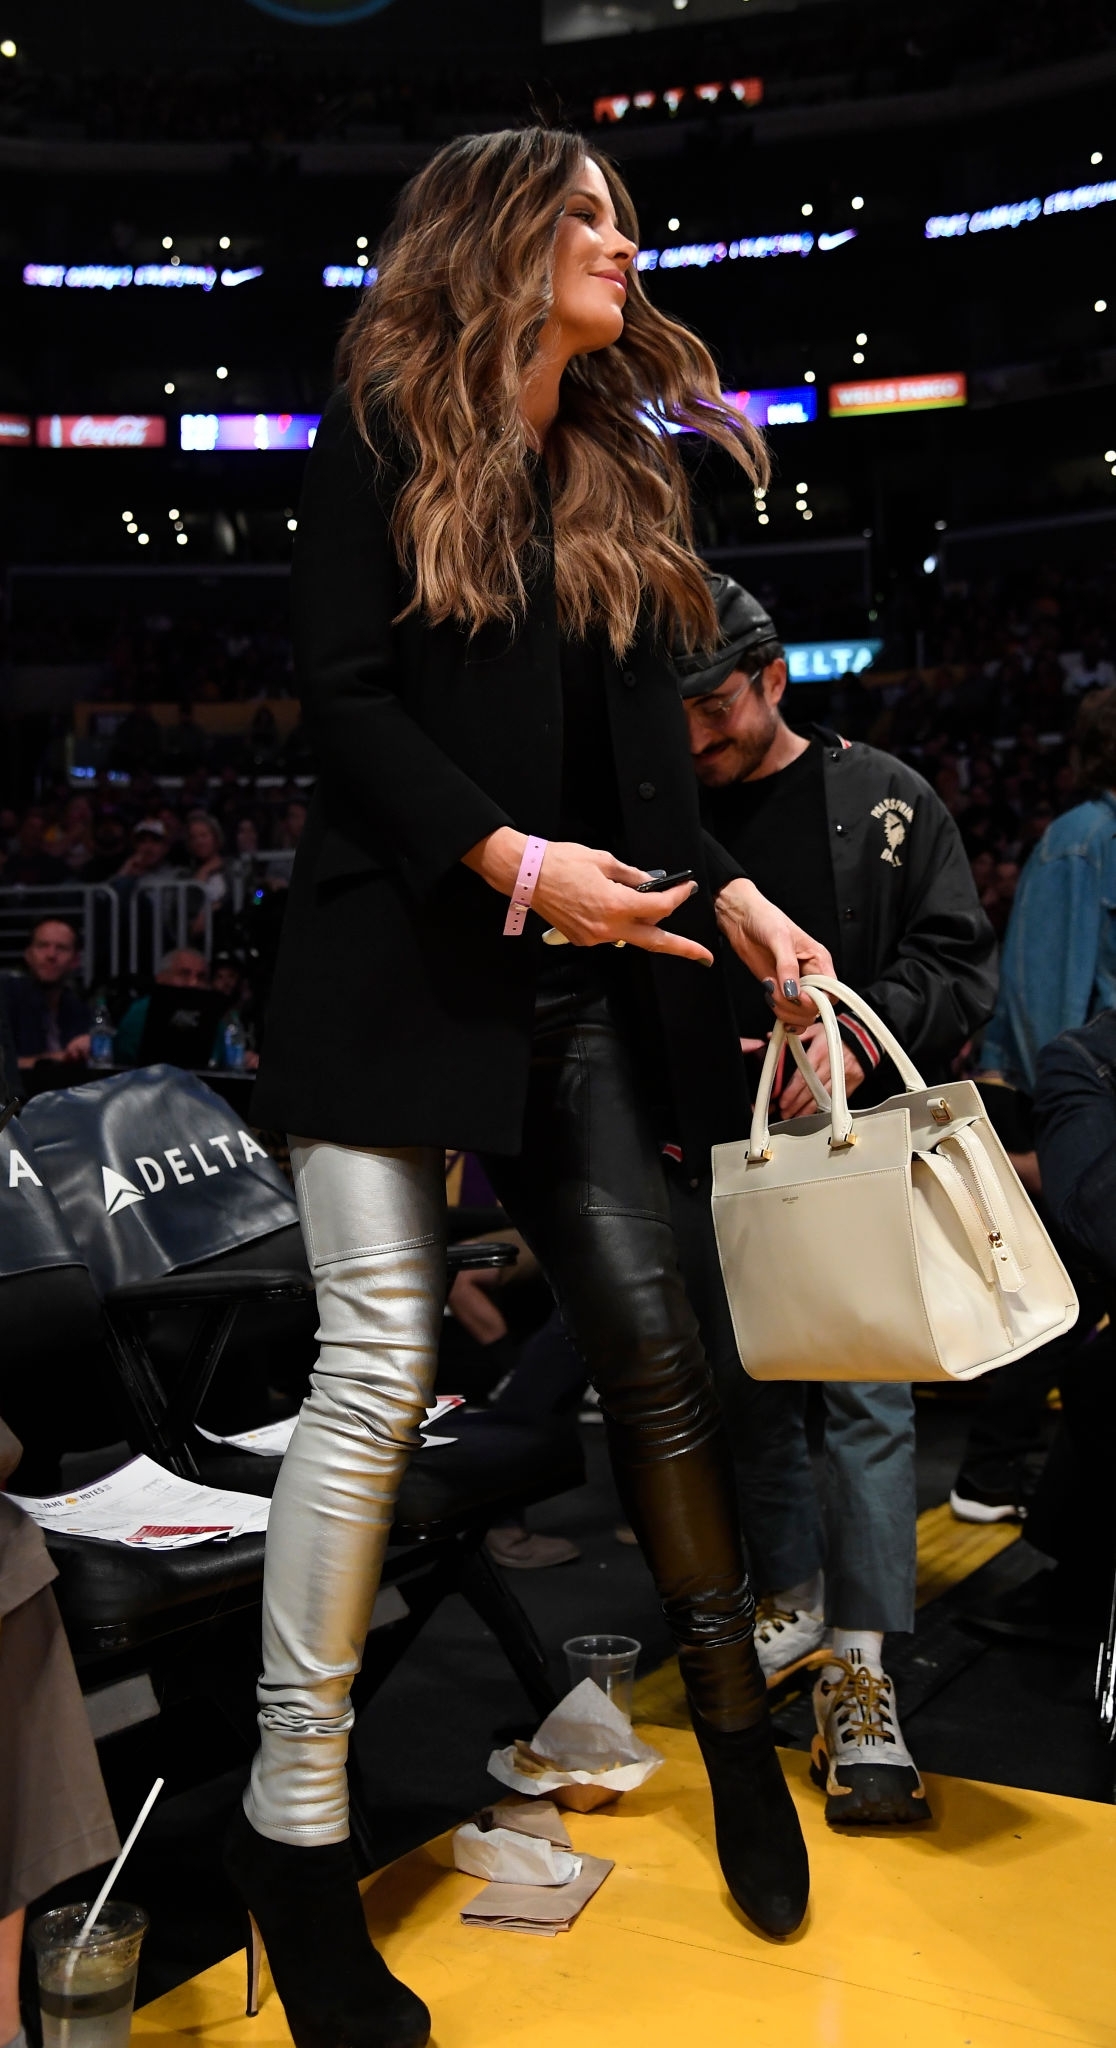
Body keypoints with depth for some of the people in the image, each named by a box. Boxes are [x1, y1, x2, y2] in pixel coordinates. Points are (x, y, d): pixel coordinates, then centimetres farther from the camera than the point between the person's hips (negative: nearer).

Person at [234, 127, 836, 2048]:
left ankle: (737, 1731, 19)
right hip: (400, 950, -5)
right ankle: (292, 1818, 4)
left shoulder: (618, 473, 18)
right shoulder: (379, 433, 2)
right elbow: (342, 698, -8)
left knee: (651, 1331, 0)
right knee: (381, 1358, -9)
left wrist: (726, 890, 0)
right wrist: (508, 855, -19)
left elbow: (648, 747, 15)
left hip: (582, 976, 5)